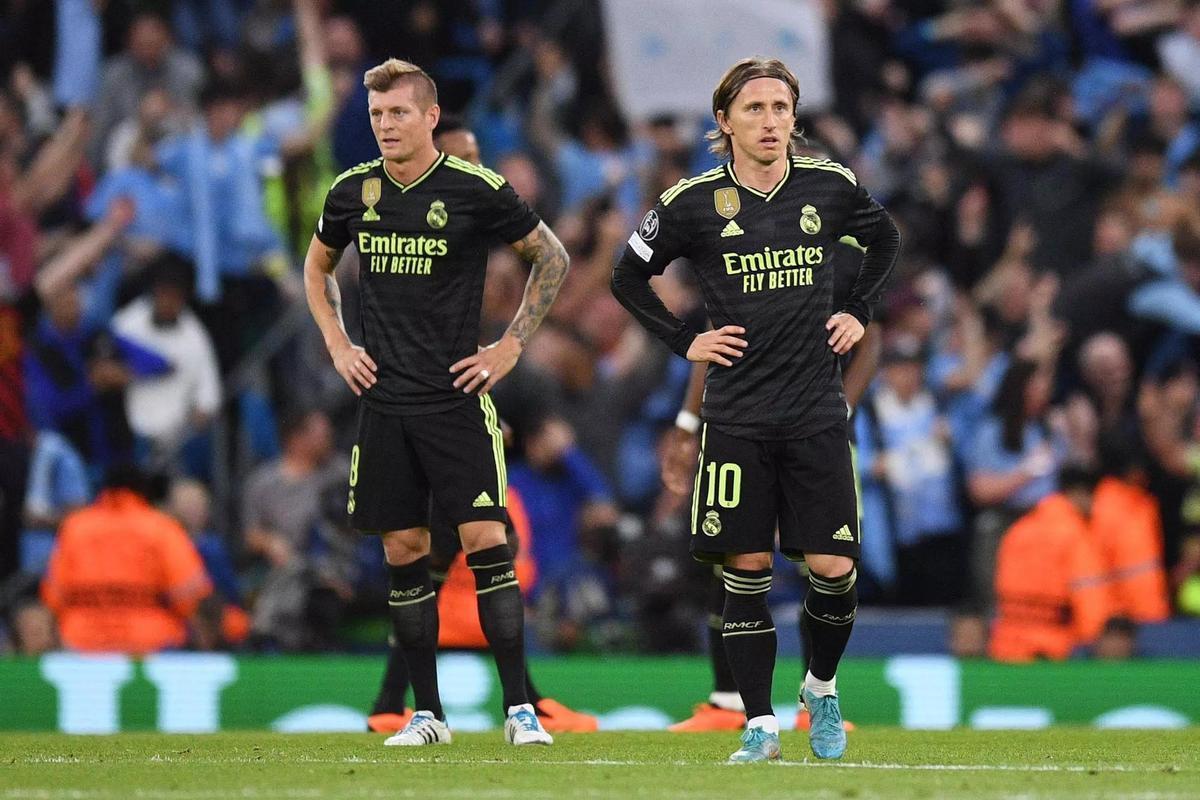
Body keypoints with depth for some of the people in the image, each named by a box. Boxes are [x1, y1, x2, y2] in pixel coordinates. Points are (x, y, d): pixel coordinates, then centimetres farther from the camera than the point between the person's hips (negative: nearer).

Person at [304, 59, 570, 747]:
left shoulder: (477, 190, -7)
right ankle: (428, 713, 11)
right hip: (383, 400, 4)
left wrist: (512, 348, 1)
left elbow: (553, 259, 5)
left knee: (486, 541, -11)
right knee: (404, 552, 4)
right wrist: (338, 346, 13)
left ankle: (520, 709, -8)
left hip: (457, 399, -4)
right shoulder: (354, 192, 5)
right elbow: (318, 266, 25)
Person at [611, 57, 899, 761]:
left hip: (817, 412, 1)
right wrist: (686, 341, 3)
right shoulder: (694, 203, -3)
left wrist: (859, 312, 12)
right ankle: (760, 724, 4)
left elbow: (886, 241, 23)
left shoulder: (831, 187, 2)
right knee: (747, 569, -3)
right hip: (737, 417, -1)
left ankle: (823, 686, 21)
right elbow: (629, 278, 11)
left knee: (834, 567, -5)